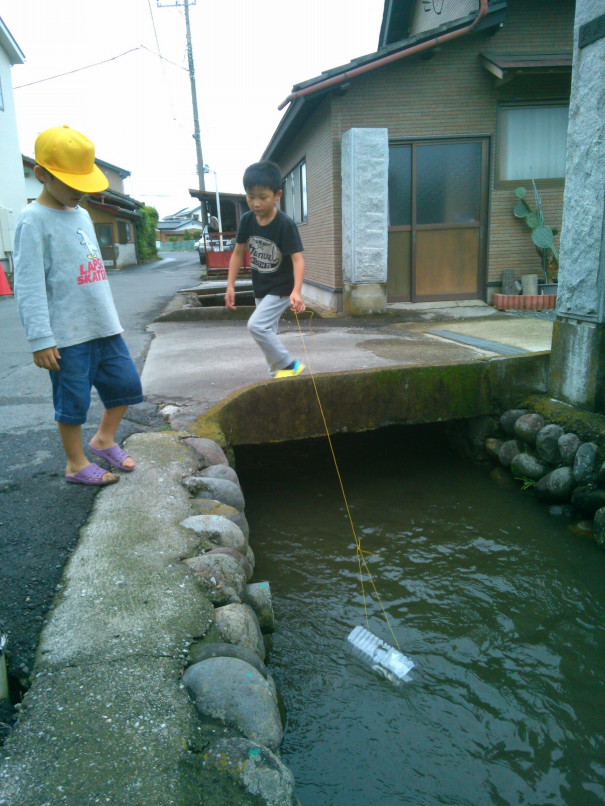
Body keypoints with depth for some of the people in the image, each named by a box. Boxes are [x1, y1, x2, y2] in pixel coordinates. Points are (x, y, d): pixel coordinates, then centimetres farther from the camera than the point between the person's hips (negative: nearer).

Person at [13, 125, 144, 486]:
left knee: (126, 382, 12)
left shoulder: (82, 214, 13)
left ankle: (104, 439, 33)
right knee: (73, 400, 3)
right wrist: (40, 339, -20)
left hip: (104, 327, 8)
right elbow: (28, 285, -16)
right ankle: (76, 464, 21)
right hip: (68, 335, -7)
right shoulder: (34, 220, -11)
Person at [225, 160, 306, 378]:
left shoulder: (285, 224, -23)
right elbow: (238, 252, 3)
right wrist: (230, 285, -2)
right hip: (260, 288, 7)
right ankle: (278, 375, 28)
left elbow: (297, 258, -29)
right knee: (267, 331, 13)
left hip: (281, 288, -7)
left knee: (256, 325, -20)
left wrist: (296, 291, -43)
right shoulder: (247, 220, -6)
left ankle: (289, 366, -7)